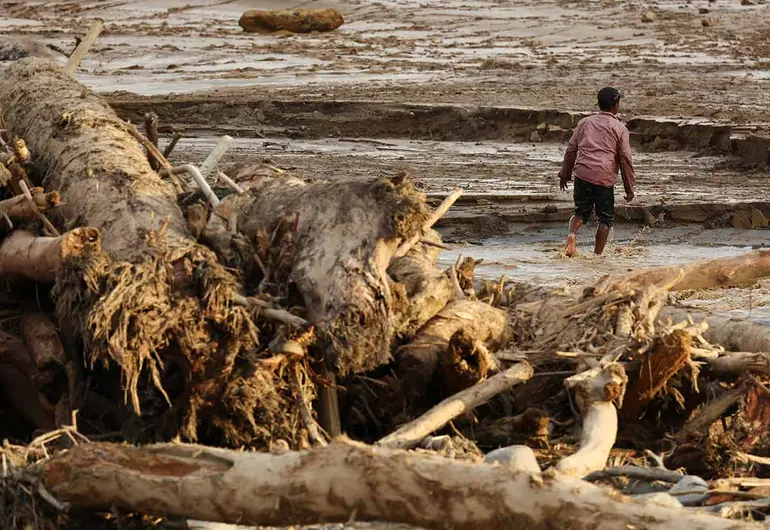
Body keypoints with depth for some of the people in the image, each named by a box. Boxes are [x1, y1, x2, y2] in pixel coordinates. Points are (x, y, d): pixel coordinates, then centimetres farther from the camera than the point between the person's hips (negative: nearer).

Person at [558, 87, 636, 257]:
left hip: (582, 174, 3)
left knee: (581, 212, 16)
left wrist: (565, 174, 24)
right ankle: (597, 254, 1)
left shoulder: (585, 123, 14)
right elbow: (625, 160, 1)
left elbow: (571, 150, 15)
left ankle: (572, 235, -13)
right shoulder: (620, 129, 4)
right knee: (606, 218, 9)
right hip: (605, 178, -3)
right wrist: (629, 187, 7)